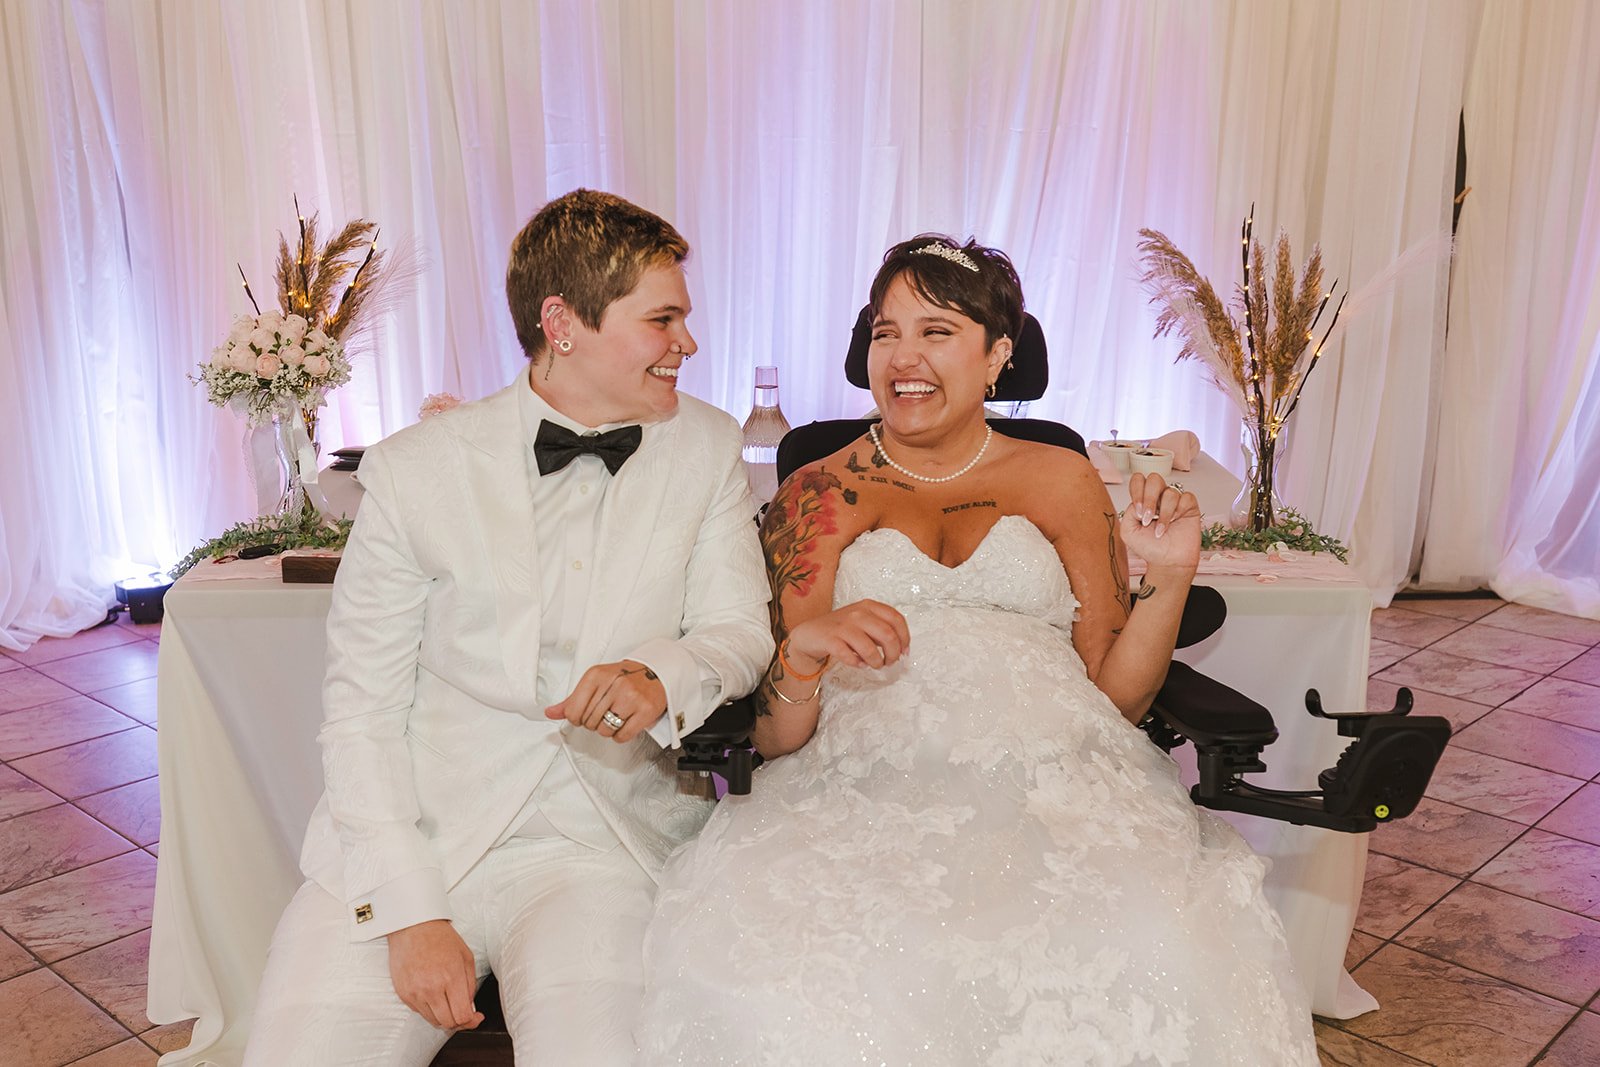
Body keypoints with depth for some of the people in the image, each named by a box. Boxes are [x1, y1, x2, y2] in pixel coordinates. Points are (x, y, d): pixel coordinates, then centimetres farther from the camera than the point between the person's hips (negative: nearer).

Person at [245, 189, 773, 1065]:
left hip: (604, 844, 0)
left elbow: (739, 630, 4)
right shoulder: (414, 469, -2)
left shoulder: (707, 449, 4)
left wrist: (660, 678, -19)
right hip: (412, 838, 0)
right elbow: (362, 706, -2)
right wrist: (409, 910, -12)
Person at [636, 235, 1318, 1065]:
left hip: (1051, 776, 2)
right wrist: (801, 656, -16)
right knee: (793, 994, -34)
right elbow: (774, 737, 6)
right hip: (865, 789, -1)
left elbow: (1115, 694, 14)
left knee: (1151, 962, -32)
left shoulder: (1061, 481, 18)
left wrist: (1168, 580, -1)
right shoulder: (819, 495, 14)